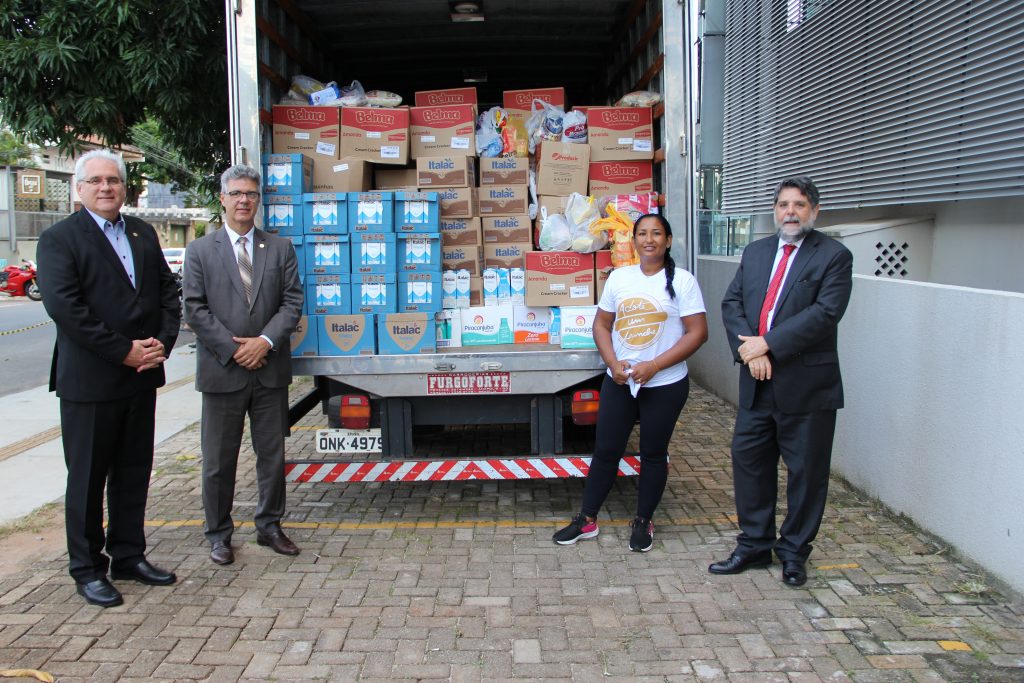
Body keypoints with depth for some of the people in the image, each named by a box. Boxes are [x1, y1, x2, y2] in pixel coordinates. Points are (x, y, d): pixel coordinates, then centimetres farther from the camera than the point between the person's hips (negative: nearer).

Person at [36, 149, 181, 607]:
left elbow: (168, 291, 10)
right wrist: (124, 352, -18)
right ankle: (87, 569, 19)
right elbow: (63, 306, -16)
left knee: (134, 473, 14)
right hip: (89, 381, -5)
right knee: (87, 478, 6)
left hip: (141, 377, 6)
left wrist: (162, 342, -7)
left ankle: (128, 556, 27)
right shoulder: (59, 238, -5)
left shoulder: (144, 234, 12)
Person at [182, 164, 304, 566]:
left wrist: (265, 341, -12)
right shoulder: (200, 251, 3)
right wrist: (234, 349, -11)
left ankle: (269, 526, 25)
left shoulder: (280, 249, 8)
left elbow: (292, 303, 2)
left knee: (272, 455, 10)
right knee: (218, 460, 7)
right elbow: (194, 309, -3)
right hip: (222, 371, -2)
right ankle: (218, 535, 21)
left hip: (270, 370, 2)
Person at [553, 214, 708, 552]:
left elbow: (697, 333, -10)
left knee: (653, 453, 10)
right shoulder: (618, 277, 4)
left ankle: (643, 522, 26)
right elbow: (601, 325, 9)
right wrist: (613, 362, -9)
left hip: (665, 385, -3)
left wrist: (654, 366, -18)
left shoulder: (682, 281, -7)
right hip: (619, 381, 3)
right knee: (606, 450, 8)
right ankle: (587, 519, 21)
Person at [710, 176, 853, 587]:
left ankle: (794, 553, 24)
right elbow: (731, 302, 5)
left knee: (806, 472, 7)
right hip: (757, 383, 5)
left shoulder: (833, 256, -5)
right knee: (749, 461, 11)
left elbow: (825, 313, -17)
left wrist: (767, 344, -19)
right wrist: (748, 348, -12)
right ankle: (754, 545, 27)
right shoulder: (755, 253, 12)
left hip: (807, 386, -5)